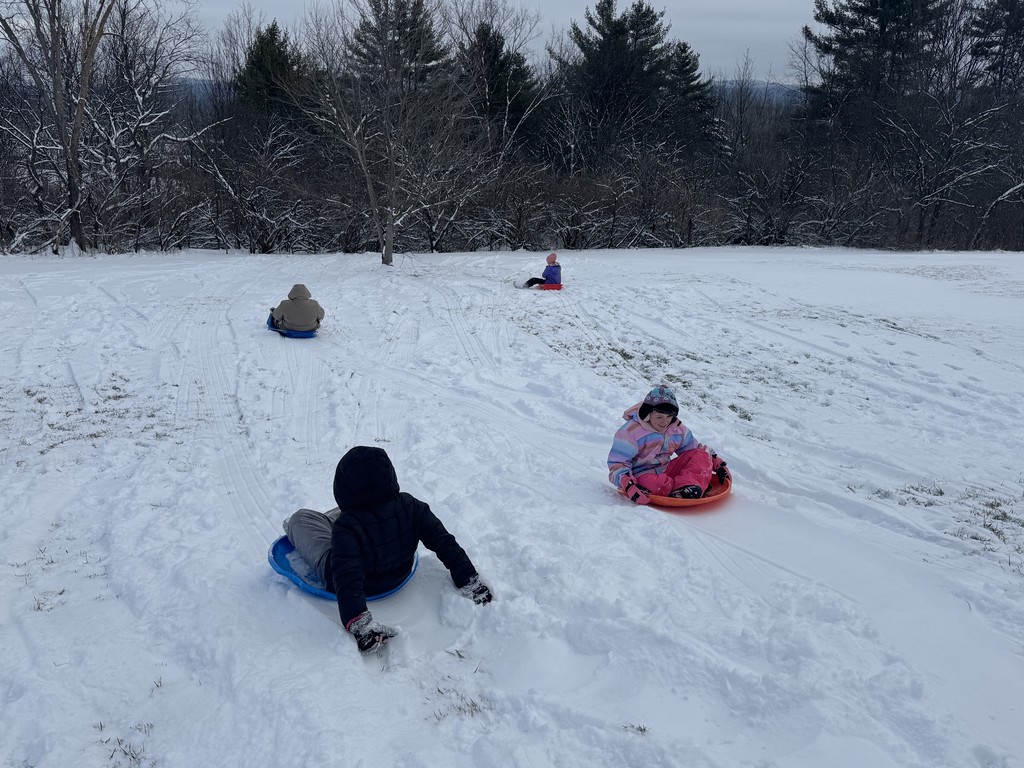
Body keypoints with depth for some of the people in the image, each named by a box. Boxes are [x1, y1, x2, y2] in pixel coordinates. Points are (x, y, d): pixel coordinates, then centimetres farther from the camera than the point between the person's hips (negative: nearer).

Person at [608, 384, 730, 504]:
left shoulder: (677, 428, 6)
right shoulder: (631, 431, -13)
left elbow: (694, 448, 21)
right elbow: (617, 463, -15)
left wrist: (717, 463, 10)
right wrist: (627, 484, -32)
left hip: (666, 471, 7)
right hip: (642, 475, -7)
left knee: (701, 455, -11)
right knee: (661, 485, -42)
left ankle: (684, 489, -32)